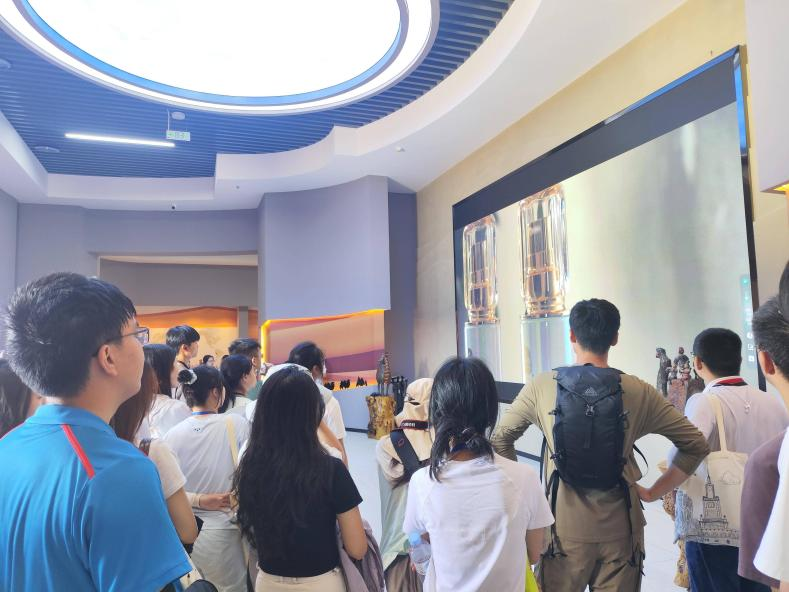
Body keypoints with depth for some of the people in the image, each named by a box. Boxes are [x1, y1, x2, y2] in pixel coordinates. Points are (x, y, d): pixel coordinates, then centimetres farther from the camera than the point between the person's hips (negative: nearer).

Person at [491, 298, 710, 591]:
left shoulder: (543, 386, -6)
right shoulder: (639, 392, -3)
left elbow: (500, 440, 1)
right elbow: (696, 444, 5)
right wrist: (653, 492, 8)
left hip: (564, 527, -1)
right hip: (620, 529, 1)